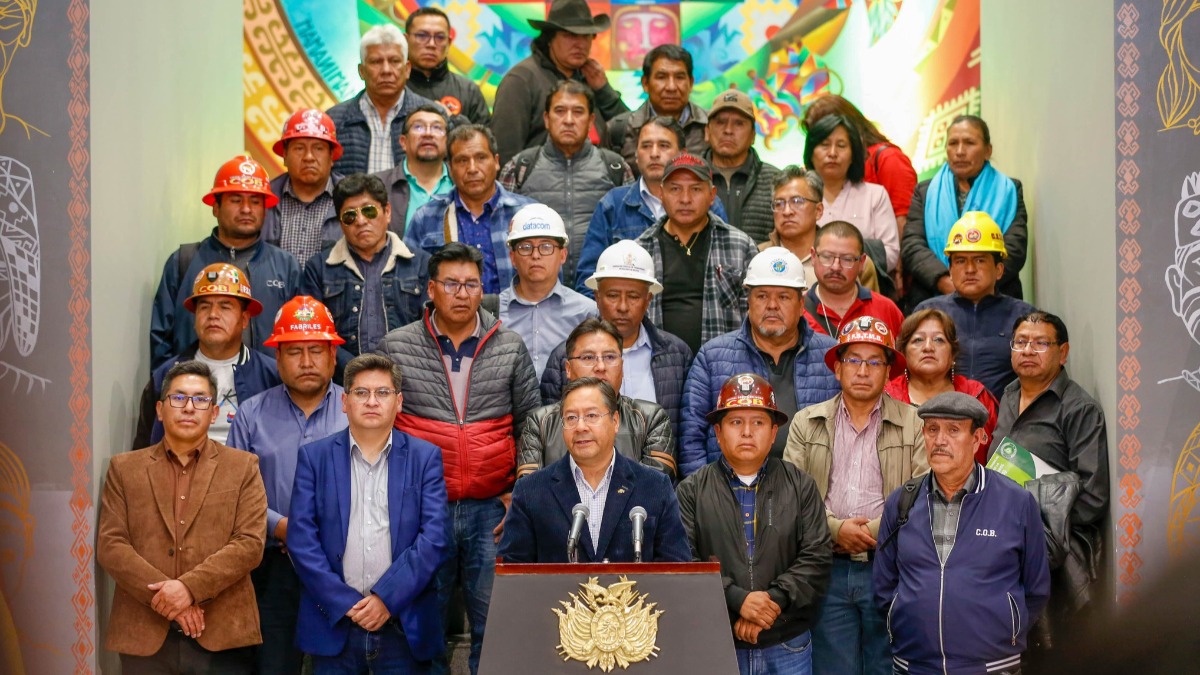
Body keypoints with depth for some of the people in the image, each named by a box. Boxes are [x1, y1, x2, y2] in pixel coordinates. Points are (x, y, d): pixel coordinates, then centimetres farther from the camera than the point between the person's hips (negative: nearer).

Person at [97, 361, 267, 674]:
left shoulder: (243, 467, 7)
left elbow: (250, 543, -3)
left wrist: (189, 586, -15)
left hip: (223, 635, -1)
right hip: (144, 636, 1)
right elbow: (110, 545, 1)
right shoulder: (124, 468, 10)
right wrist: (165, 597, -11)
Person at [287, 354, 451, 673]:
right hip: (334, 624, 0)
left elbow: (436, 536, -4)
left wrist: (388, 598, -13)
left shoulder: (425, 457, 5)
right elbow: (301, 539, -2)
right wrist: (344, 602, -11)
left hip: (405, 626, 0)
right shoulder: (314, 456, 5)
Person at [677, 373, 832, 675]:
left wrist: (775, 601, -15)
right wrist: (737, 599, -18)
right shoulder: (692, 491, 3)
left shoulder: (801, 486, 7)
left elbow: (816, 559, -2)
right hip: (715, 646, -1)